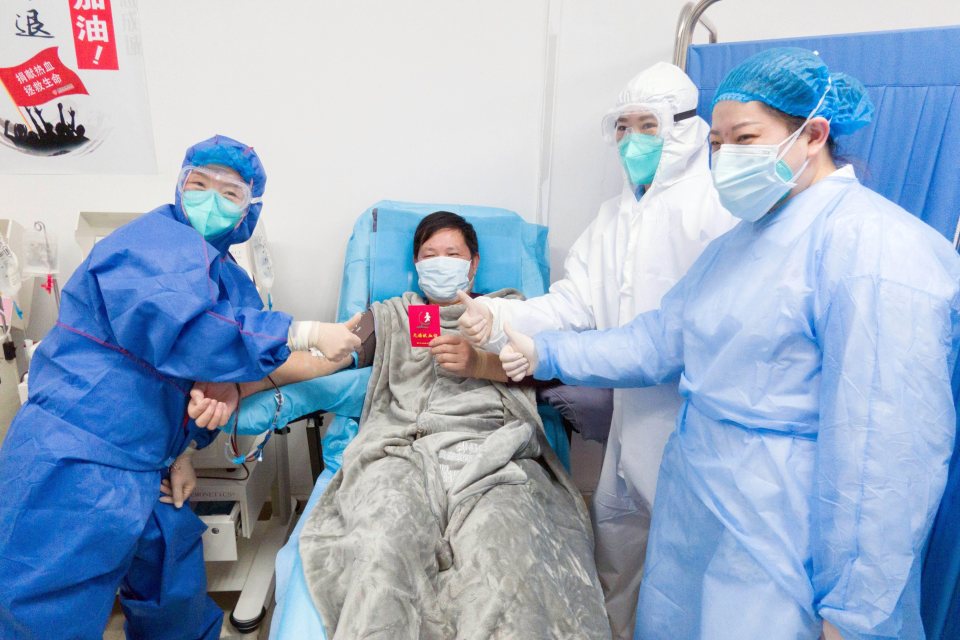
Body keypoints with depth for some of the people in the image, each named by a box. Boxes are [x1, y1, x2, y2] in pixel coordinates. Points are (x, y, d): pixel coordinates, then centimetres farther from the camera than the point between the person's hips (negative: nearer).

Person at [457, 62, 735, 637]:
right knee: (615, 516, 22)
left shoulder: (716, 207, -13)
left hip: (690, 410, -8)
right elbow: (576, 300, 2)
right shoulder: (615, 215, 11)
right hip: (635, 404, 8)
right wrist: (503, 317, -13)